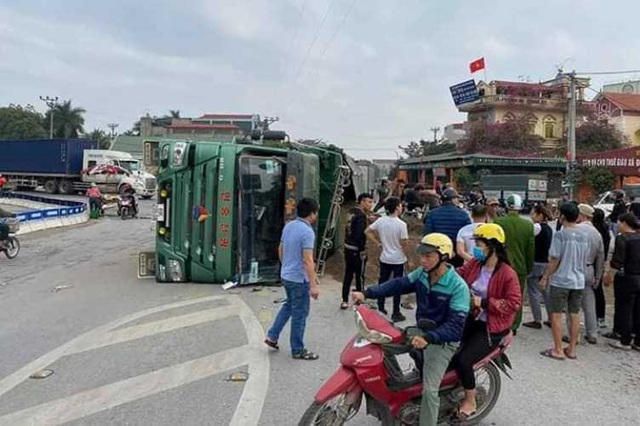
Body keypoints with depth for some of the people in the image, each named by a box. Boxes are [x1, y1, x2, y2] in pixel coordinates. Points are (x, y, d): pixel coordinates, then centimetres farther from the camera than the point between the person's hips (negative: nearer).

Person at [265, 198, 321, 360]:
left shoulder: (288, 226, 4)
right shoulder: (307, 232, -22)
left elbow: (280, 250, 14)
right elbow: (307, 260, -26)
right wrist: (313, 285, -24)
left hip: (286, 275, 8)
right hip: (299, 279, -8)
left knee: (289, 305, 26)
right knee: (299, 314, 4)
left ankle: (272, 336, 26)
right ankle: (298, 350, 16)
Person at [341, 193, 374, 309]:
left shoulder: (352, 212, 9)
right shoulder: (361, 215, -18)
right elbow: (360, 235, -23)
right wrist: (362, 251, -18)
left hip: (348, 248, 8)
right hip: (357, 250, -8)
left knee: (348, 275, 13)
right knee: (359, 276, 4)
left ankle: (345, 301, 18)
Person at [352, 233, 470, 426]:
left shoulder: (458, 286, -23)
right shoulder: (421, 274, -2)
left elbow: (455, 325, -27)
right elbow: (398, 284, -4)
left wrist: (428, 338, -42)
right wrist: (367, 293, -17)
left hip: (442, 341, -7)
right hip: (420, 332, 7)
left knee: (429, 390, -17)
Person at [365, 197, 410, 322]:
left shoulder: (380, 221, -4)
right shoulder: (401, 224, -19)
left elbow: (367, 231, 3)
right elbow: (405, 243, -16)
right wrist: (406, 255, 1)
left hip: (384, 259, 4)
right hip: (398, 260, -4)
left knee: (382, 284, 16)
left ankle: (380, 309, 25)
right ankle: (396, 314, 14)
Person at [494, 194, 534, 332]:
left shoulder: (498, 222, -12)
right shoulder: (528, 225, -5)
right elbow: (531, 250, 2)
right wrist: (529, 268, 14)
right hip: (520, 267, 2)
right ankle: (514, 326, 19)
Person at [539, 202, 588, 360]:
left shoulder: (560, 234, -13)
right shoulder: (584, 236, 5)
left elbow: (554, 260, -12)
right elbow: (584, 259, 13)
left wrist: (545, 277, -2)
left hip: (561, 281, -6)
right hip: (579, 281, 6)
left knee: (556, 315, 3)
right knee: (575, 315, 12)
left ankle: (558, 350, 8)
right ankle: (571, 349, 20)